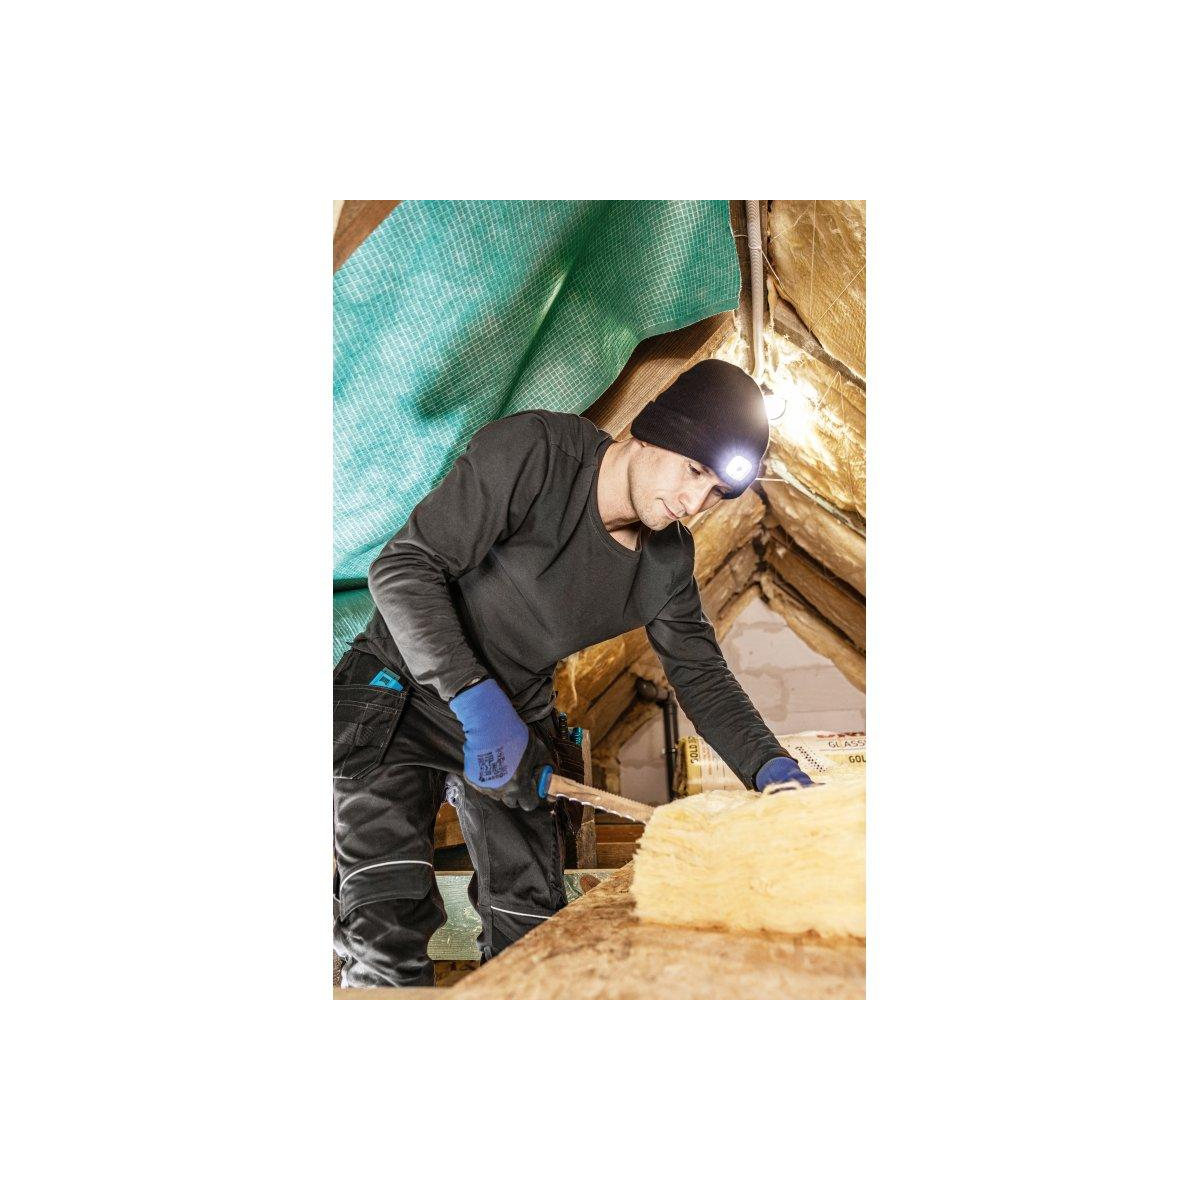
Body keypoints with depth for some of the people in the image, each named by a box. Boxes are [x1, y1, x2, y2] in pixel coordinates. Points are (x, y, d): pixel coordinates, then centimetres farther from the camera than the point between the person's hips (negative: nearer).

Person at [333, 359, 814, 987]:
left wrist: (770, 766, -16)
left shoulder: (669, 562, -4)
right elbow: (404, 567, -25)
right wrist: (475, 699, -33)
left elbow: (701, 673, 2)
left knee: (531, 925, 6)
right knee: (389, 925, -14)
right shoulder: (532, 450, -24)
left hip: (516, 718, 6)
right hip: (401, 691, -5)